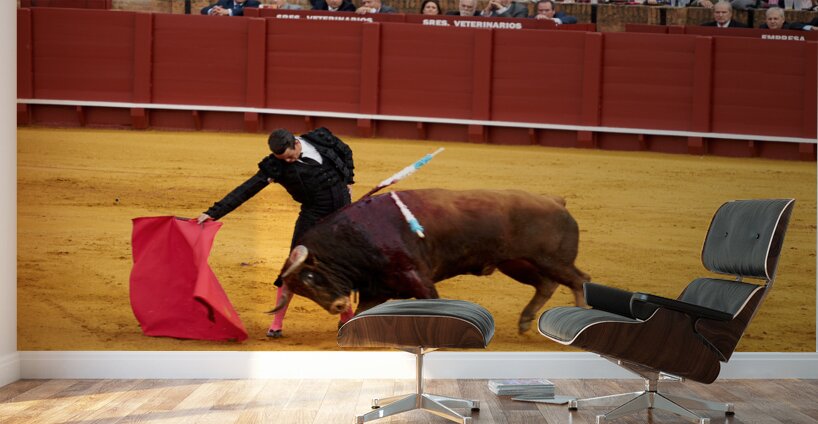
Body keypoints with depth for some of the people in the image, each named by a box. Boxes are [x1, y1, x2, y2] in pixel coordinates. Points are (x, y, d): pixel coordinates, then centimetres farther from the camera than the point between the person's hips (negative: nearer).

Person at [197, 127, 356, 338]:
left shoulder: (321, 138, -7)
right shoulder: (276, 166, -14)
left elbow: (346, 151, 13)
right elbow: (246, 190, -17)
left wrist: (348, 180, 9)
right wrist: (213, 212, -22)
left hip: (342, 210, 3)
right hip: (313, 214, -2)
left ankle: (347, 317, 29)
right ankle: (277, 323, 4)